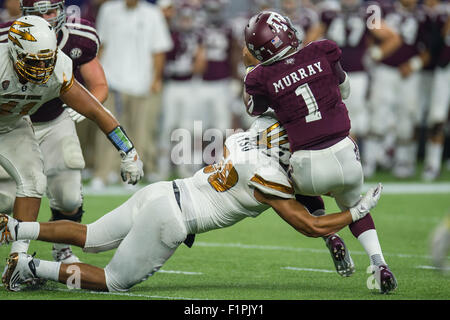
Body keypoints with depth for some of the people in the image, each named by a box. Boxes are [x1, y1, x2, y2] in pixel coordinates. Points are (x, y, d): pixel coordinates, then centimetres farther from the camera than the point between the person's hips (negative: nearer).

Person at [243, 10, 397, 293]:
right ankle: (378, 262, 5)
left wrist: (251, 68, 24)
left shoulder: (262, 77, -6)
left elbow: (255, 111, 16)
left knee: (302, 184, 37)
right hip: (345, 156, 1)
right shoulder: (322, 53, 0)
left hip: (311, 168, -1)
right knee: (354, 208, 30)